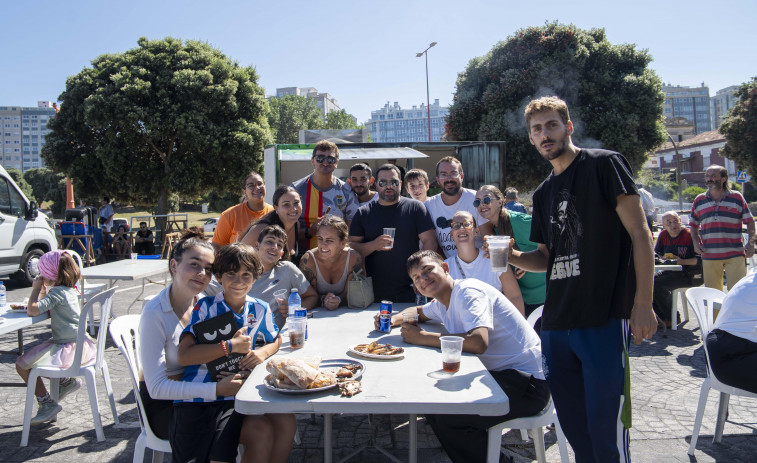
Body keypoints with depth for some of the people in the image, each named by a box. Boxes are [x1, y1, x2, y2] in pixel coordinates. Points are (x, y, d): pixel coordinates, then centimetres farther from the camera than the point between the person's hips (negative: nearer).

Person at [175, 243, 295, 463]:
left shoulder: (260, 309, 7)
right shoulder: (206, 307, -5)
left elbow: (276, 340, 25)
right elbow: (183, 356, -15)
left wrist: (262, 353, 1)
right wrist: (231, 346, -15)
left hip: (237, 395, 5)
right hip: (199, 400, -5)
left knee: (286, 422, -18)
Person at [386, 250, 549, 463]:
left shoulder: (468, 291, -16)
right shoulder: (442, 303, 12)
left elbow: (479, 342, -31)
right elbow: (419, 312, 34)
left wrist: (422, 338, -22)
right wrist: (393, 319, 11)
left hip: (527, 381, -9)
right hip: (498, 374, 9)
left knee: (447, 415, -21)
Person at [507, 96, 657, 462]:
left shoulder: (604, 164, -2)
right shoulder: (543, 193, 17)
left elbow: (639, 233, -7)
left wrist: (643, 303, -14)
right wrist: (513, 256, 1)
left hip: (604, 320, -6)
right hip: (556, 323, 7)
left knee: (605, 429, -1)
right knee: (573, 428, 14)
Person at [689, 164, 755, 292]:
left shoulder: (737, 198, 5)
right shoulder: (698, 201, 10)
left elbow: (750, 222, 6)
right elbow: (693, 225, 16)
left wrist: (751, 242, -8)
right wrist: (696, 242, -1)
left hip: (735, 254, -2)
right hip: (709, 256, 2)